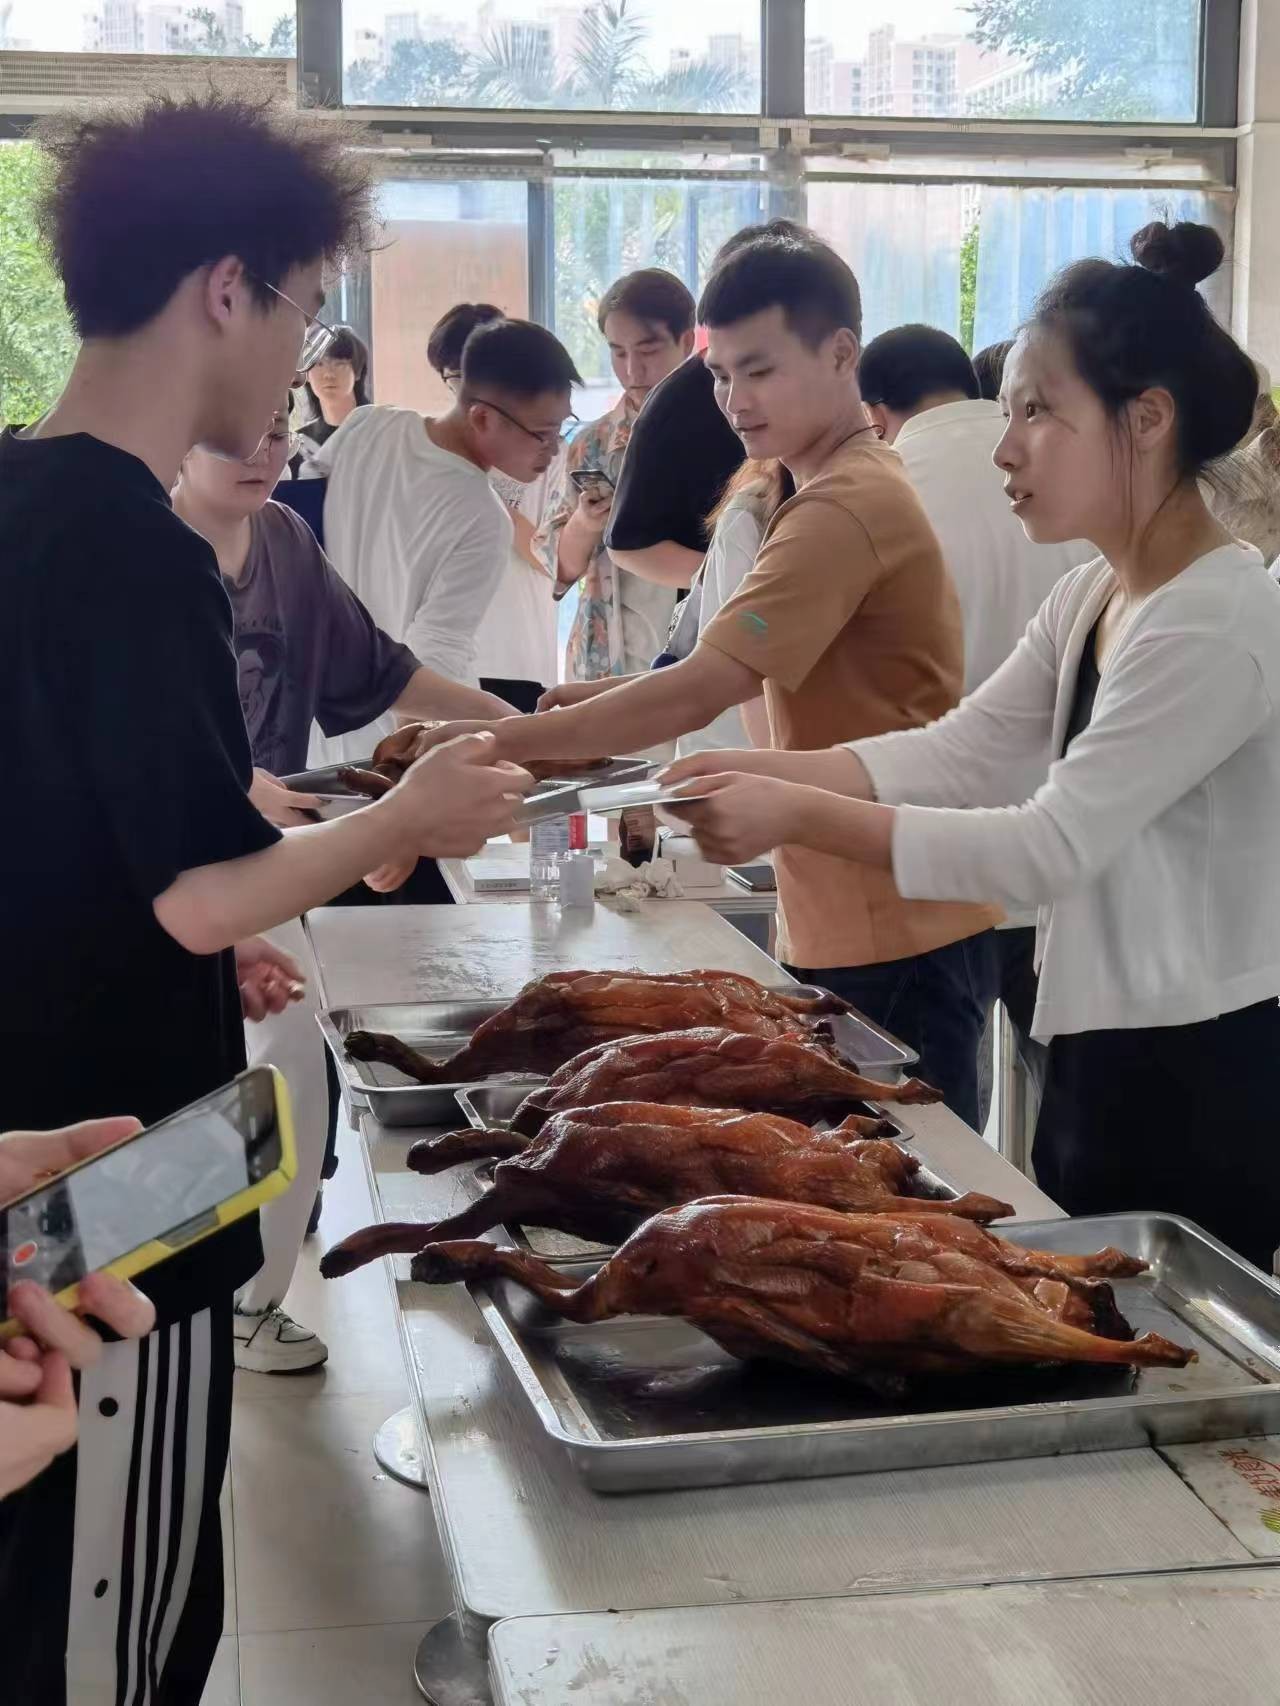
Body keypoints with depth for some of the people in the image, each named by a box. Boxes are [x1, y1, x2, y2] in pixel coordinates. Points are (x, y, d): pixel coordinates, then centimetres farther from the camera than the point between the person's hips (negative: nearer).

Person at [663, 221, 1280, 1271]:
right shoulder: (1089, 599, 9)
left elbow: (1053, 844, -26)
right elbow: (957, 753, 1)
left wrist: (799, 815, -28)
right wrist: (758, 772, -12)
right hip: (1102, 1053, 9)